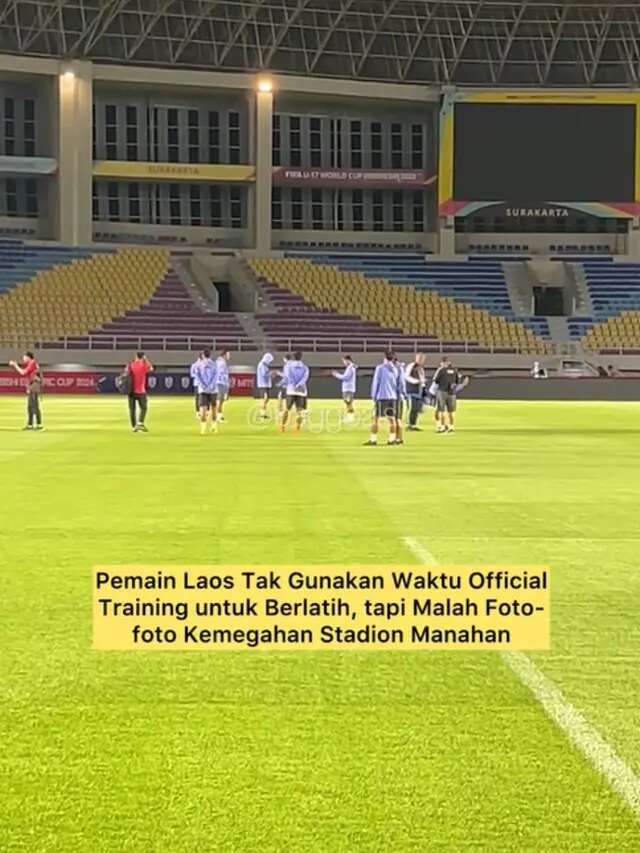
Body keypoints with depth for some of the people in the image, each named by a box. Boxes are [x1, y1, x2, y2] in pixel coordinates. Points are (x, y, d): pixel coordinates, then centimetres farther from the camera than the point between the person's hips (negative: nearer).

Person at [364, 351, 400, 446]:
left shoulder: (380, 368, -4)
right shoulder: (395, 370, 9)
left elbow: (375, 382, -4)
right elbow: (398, 384, 13)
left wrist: (373, 395, 2)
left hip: (381, 396, -4)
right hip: (392, 397, 4)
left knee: (376, 418, -1)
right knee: (392, 418, 9)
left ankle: (373, 439, -5)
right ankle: (392, 439, 9)